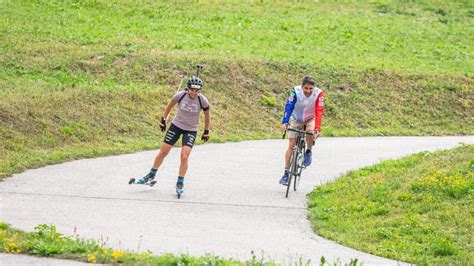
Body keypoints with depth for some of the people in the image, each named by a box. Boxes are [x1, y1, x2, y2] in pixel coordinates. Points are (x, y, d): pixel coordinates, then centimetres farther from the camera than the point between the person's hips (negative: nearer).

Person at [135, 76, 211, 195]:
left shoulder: (202, 101, -19)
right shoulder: (181, 95, -18)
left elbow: (207, 115, 0)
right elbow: (170, 105, 2)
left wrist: (206, 131, 5)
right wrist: (163, 119, 8)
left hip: (191, 130, -1)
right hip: (176, 125, 1)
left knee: (184, 157, -13)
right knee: (163, 152, 6)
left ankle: (180, 183, 4)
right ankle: (151, 175, 26)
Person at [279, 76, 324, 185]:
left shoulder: (318, 94, -28)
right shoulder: (295, 91, -28)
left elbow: (319, 112, -34)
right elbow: (289, 106, -36)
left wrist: (317, 129, -46)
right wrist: (285, 122, -50)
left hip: (310, 119, 0)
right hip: (296, 118, 0)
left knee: (310, 131, -33)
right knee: (291, 145, -6)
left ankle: (308, 152, -4)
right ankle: (286, 173, 1)